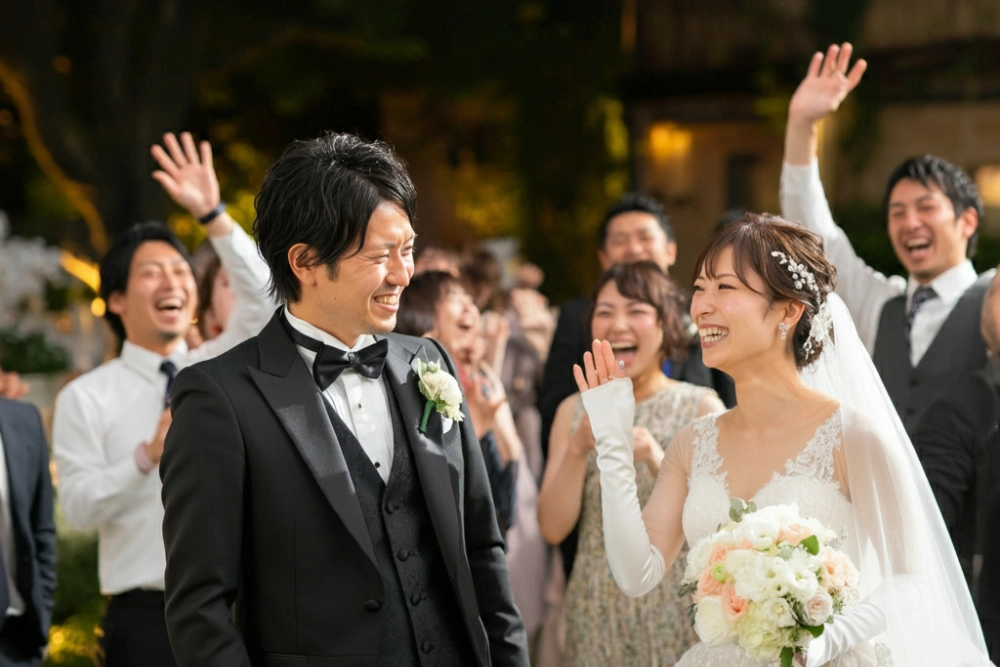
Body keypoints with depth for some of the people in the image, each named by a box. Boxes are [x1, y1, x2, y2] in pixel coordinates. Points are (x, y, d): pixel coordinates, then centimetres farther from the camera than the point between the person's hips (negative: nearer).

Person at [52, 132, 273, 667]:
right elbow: (78, 506, -7)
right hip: (145, 619, -3)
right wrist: (148, 456, -22)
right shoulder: (86, 398, 2)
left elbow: (264, 302, -3)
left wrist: (213, 215, -12)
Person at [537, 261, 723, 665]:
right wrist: (578, 450, -15)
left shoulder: (702, 407, -4)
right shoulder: (574, 412, 4)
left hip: (679, 613, -2)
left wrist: (658, 460, -22)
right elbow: (553, 529, -2)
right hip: (598, 614, 2)